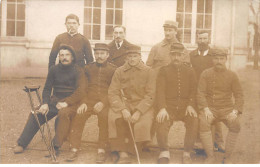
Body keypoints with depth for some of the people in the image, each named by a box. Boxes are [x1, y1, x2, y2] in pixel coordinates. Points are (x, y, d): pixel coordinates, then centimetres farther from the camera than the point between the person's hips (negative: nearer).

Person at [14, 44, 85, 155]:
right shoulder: (54, 70, 10)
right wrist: (45, 103, -8)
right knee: (35, 114, -18)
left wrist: (67, 103, -25)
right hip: (55, 100, 4)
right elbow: (47, 88, 10)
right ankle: (21, 144, -8)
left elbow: (80, 90, -12)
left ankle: (55, 147, -27)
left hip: (70, 102, -4)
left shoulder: (77, 71, -2)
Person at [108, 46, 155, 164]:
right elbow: (112, 93, -1)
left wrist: (138, 112, -17)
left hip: (142, 105, -1)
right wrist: (123, 109, -18)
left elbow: (150, 95, -3)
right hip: (123, 104, 1)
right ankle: (123, 154, -26)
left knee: (143, 123, -29)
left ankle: (122, 152, -14)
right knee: (114, 117, -29)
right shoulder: (119, 71, 6)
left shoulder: (148, 71, 3)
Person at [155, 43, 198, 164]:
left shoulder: (189, 71, 13)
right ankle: (164, 153, -8)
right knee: (161, 121, -31)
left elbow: (193, 90, 6)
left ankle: (187, 154, -11)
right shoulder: (164, 71, 8)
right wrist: (162, 108, -19)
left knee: (194, 121, -29)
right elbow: (160, 91, -4)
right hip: (169, 107, -1)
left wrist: (190, 105, -13)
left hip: (185, 107, 1)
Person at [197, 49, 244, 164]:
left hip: (227, 109, 1)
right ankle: (210, 156, -18)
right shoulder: (206, 74, 3)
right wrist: (205, 109, -18)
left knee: (235, 125, -29)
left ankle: (227, 157, -12)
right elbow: (200, 93, -3)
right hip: (210, 108, 0)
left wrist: (235, 111, -13)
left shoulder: (232, 75, 5)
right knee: (203, 123, -32)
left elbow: (239, 96, 4)